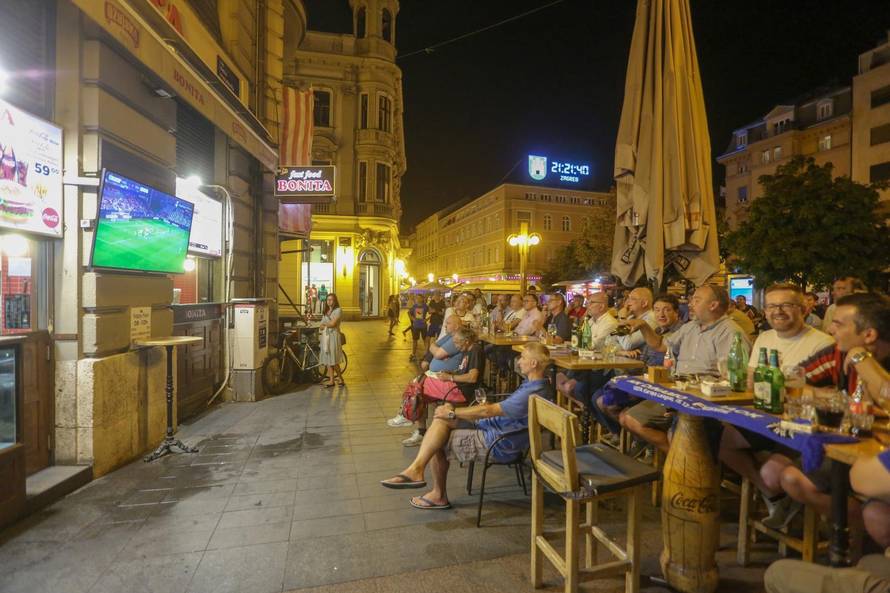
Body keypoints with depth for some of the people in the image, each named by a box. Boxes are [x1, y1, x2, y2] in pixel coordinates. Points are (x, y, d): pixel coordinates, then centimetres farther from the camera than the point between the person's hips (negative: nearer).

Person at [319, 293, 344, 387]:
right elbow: (322, 326, 10)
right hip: (325, 336, 7)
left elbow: (332, 323, -14)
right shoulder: (325, 311, 17)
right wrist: (327, 325, -10)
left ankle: (340, 379, 6)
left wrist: (324, 324, 2)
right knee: (327, 359, 4)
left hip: (333, 336, -7)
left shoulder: (337, 310, -4)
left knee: (333, 360, -8)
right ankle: (331, 380, 7)